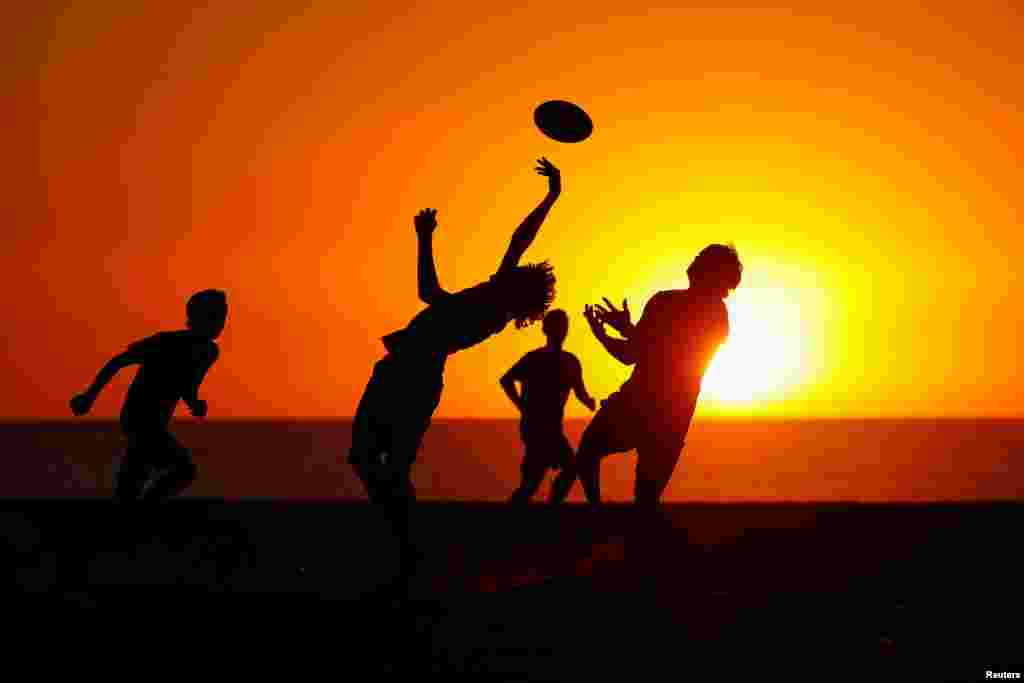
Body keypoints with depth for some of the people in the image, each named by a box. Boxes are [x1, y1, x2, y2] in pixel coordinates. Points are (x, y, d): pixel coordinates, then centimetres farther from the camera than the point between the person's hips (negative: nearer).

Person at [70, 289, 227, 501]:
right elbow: (117, 361, -9)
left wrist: (195, 405, -5)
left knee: (128, 492, 12)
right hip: (138, 418, -8)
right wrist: (90, 395, -5)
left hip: (157, 423, 8)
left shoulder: (209, 352, 3)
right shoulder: (166, 342, -18)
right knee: (185, 470, -20)